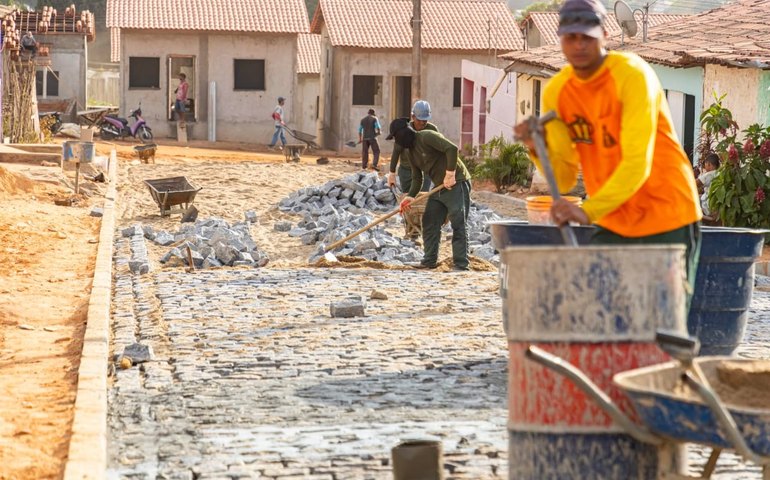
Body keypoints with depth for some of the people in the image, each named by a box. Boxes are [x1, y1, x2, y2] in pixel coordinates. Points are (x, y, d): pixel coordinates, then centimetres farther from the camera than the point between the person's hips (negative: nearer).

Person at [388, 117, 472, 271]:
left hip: (457, 184, -10)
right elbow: (417, 178, 17)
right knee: (429, 223, 9)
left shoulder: (427, 137, -15)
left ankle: (461, 263, -9)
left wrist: (450, 174, -25)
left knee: (458, 224, -10)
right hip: (439, 187, 10)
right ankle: (429, 260, 17)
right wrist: (410, 196, 1)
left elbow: (452, 148, -26)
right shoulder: (411, 152, 13)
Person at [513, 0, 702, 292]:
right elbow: (564, 179, 1)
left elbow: (637, 163, -26)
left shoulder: (632, 74, -16)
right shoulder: (556, 92, 1)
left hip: (666, 218, -5)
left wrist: (588, 211, -36)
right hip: (613, 222, 5)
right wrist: (539, 148, -19)